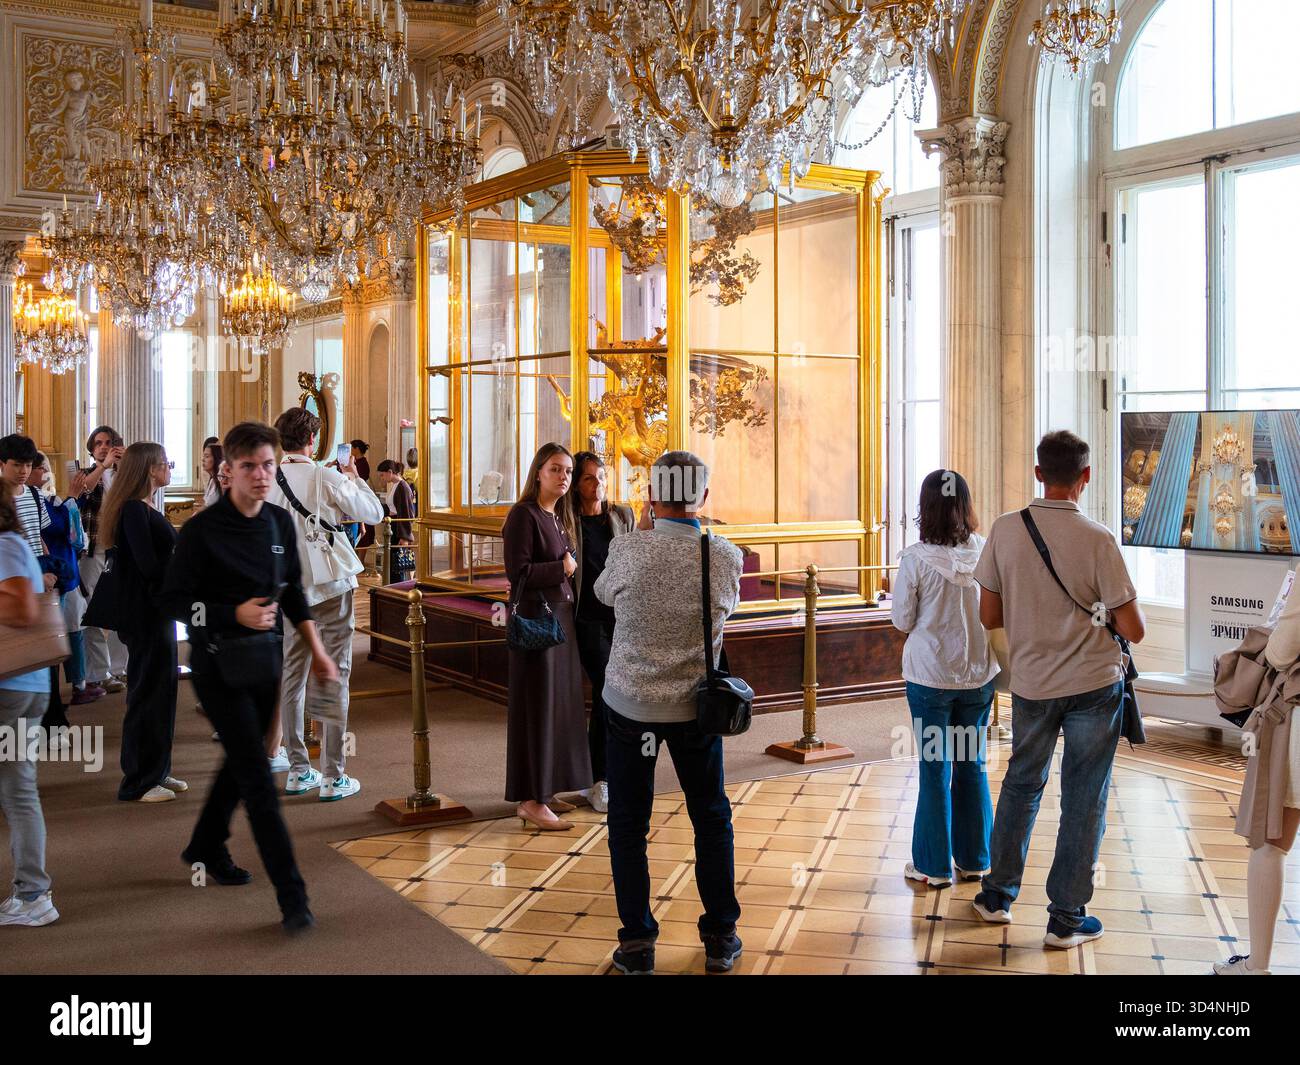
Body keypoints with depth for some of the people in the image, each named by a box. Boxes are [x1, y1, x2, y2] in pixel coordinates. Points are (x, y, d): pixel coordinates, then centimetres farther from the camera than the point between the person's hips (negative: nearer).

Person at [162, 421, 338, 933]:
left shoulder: (280, 523, 4)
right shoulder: (202, 530, -14)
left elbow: (293, 592, 14)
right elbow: (174, 599, -10)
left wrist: (317, 650, 12)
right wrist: (235, 614, -22)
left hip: (265, 656, 7)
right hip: (218, 662, -6)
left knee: (243, 761, 20)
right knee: (257, 776, -8)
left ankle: (205, 847, 44)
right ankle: (291, 896, -5)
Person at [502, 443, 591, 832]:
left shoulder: (560, 517, 14)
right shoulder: (524, 515, -12)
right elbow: (518, 572, -18)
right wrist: (562, 568, -11)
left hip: (561, 616, 9)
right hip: (535, 617, -9)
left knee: (560, 702, 12)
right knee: (537, 705, -5)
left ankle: (544, 788, 22)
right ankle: (531, 801, 2)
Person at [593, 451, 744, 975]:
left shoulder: (628, 549, -16)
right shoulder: (725, 556, -11)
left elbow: (603, 592, 5)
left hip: (630, 704, -1)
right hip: (695, 706, 2)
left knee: (628, 824, 11)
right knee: (712, 819, 16)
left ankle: (636, 943, 15)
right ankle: (720, 938, 23)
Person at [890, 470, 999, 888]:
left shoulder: (916, 559, -15)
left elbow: (901, 621, -6)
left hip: (931, 674, -3)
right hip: (979, 673, 3)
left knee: (935, 769, 7)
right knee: (972, 765, 15)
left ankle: (934, 866, 16)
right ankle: (973, 860, 24)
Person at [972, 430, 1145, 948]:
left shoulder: (1005, 530, -6)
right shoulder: (1097, 539, -13)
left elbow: (989, 616, 0)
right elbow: (1133, 630, -10)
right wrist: (1116, 609, 12)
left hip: (1031, 683, 3)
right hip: (1094, 683, -3)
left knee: (1022, 783, 20)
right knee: (1083, 800, 8)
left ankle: (998, 895, 29)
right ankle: (1066, 919, 15)